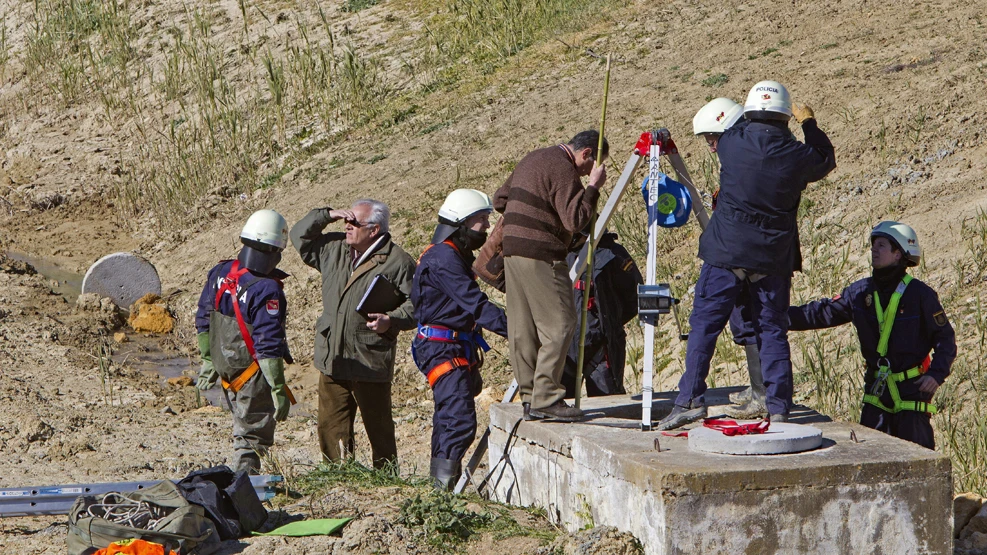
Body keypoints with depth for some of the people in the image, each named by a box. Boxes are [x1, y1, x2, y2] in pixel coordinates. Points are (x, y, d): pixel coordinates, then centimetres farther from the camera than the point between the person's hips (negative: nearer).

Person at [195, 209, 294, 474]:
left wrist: (208, 360, 21)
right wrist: (279, 390, -19)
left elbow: (203, 320, 10)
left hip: (225, 370, 8)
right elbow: (268, 345, -25)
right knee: (252, 440, 5)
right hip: (253, 376, -8)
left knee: (244, 430, 26)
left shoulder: (219, 273, -2)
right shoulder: (266, 290, -26)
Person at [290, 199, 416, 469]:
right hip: (332, 359, 6)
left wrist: (390, 321, -22)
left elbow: (414, 304, -5)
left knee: (379, 428, 3)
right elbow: (299, 236, 21)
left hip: (371, 363, -6)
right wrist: (328, 215, 7)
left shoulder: (398, 262, -7)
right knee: (331, 426, 8)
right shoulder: (335, 249, 12)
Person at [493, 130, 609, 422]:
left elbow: (500, 199, 25)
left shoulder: (533, 159, 18)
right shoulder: (563, 170, -11)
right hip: (540, 257, -10)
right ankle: (546, 398, -10)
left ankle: (530, 397, 12)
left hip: (513, 252, 10)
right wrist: (593, 186, -10)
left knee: (523, 330, 9)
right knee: (559, 325, -6)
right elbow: (575, 220, -18)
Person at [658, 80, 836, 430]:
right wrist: (808, 123, 28)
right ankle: (778, 409, 7)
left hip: (726, 252, -1)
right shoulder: (797, 155, -5)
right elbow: (826, 161, 17)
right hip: (773, 257, 1)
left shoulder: (732, 142, -5)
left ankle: (690, 401, 1)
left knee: (705, 324, 5)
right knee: (772, 330, 9)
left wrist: (752, 122, 37)